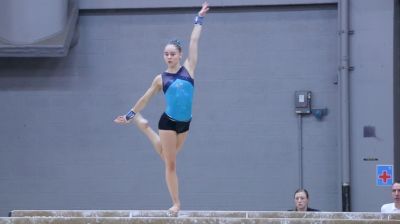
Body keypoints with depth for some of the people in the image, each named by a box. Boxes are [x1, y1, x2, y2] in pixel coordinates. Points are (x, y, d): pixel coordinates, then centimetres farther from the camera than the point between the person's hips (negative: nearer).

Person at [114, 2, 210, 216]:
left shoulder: (188, 68, -2)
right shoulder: (161, 78, -2)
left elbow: (194, 42, 0)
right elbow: (146, 98, 10)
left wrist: (199, 19, 3)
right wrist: (129, 114, 14)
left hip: (185, 123, 2)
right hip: (168, 122, -2)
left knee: (168, 156, 23)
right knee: (170, 163, 1)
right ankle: (175, 203, 7)